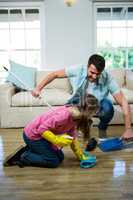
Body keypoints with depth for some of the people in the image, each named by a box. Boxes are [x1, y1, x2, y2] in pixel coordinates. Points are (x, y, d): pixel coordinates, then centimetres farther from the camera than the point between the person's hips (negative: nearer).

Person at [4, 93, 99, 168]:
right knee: (54, 161, -4)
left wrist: (80, 154, 6)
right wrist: (57, 140, -33)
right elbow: (42, 129, -30)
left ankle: (29, 150, 19)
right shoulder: (63, 115, -34)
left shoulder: (75, 116, -6)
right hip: (32, 135, -9)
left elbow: (73, 136, 4)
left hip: (43, 135, 9)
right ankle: (23, 158, 3)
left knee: (60, 157, 15)